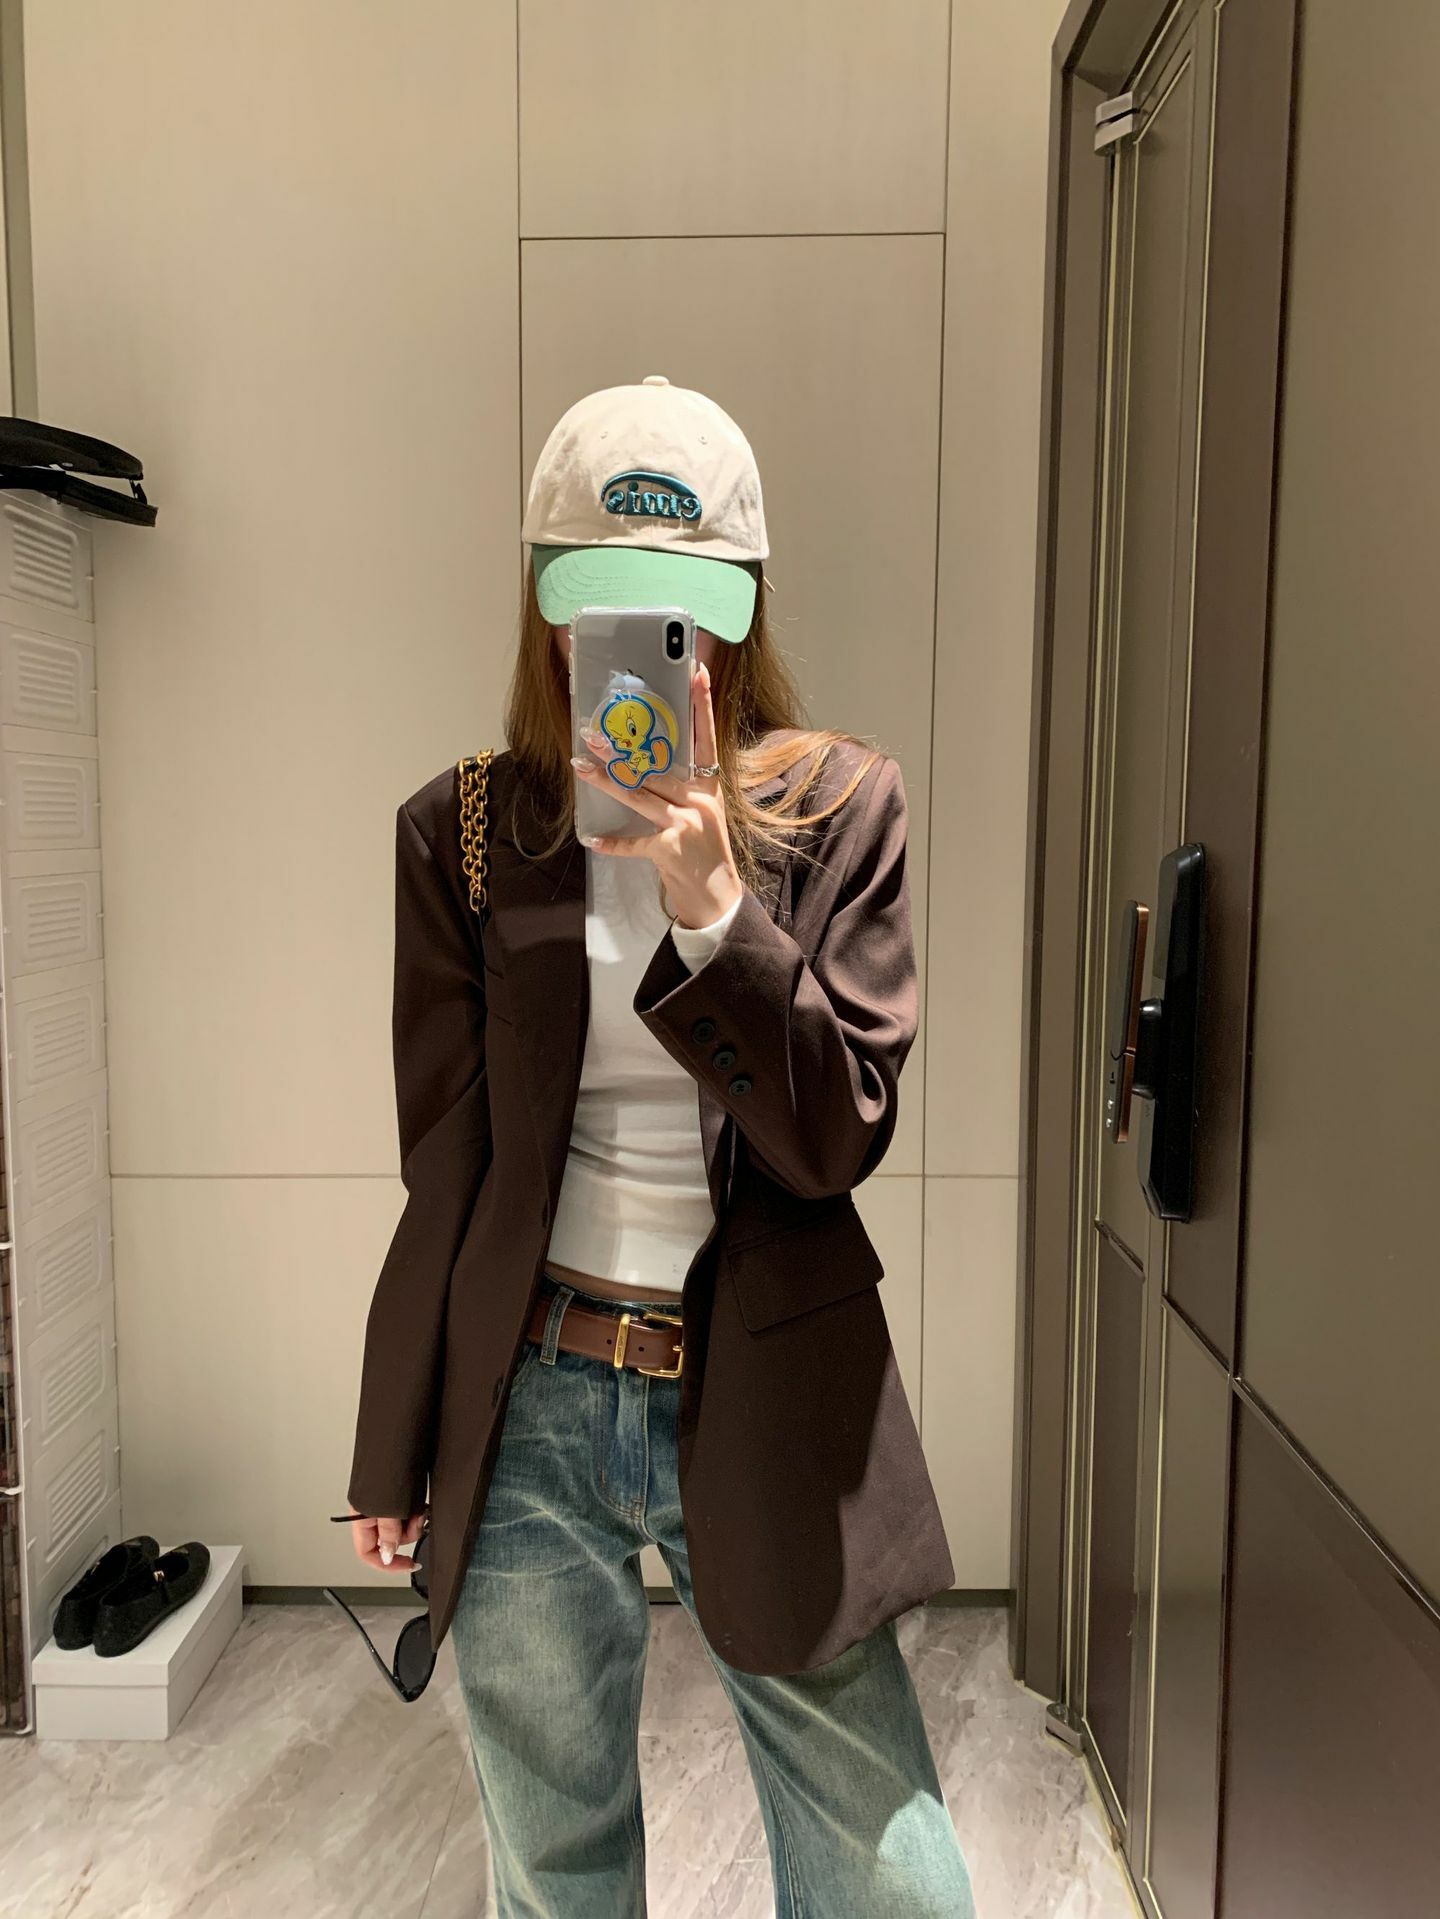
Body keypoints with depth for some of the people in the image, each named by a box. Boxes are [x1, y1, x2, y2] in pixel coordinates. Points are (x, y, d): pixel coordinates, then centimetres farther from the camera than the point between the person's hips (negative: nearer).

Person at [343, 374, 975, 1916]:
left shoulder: (838, 807, -4)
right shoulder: (466, 833, -2)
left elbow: (838, 1139, -10)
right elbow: (443, 1167, 3)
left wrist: (709, 903, -22)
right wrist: (394, 1453, 8)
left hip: (765, 1411, 0)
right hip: (525, 1418, 1)